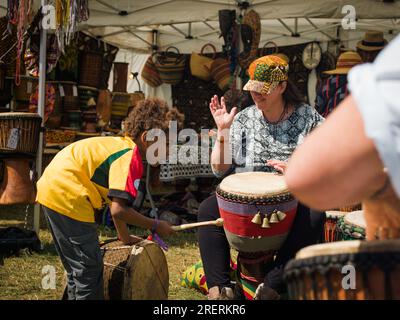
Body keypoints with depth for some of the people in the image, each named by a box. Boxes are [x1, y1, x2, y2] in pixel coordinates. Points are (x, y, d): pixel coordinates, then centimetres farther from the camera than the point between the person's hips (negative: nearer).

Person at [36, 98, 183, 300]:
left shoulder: (121, 146, 15)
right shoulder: (130, 157, -15)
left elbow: (114, 200, 21)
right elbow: (118, 210, -21)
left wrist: (125, 238, 26)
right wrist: (155, 226, -9)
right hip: (66, 197, -10)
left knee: (78, 268, 19)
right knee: (90, 268, -5)